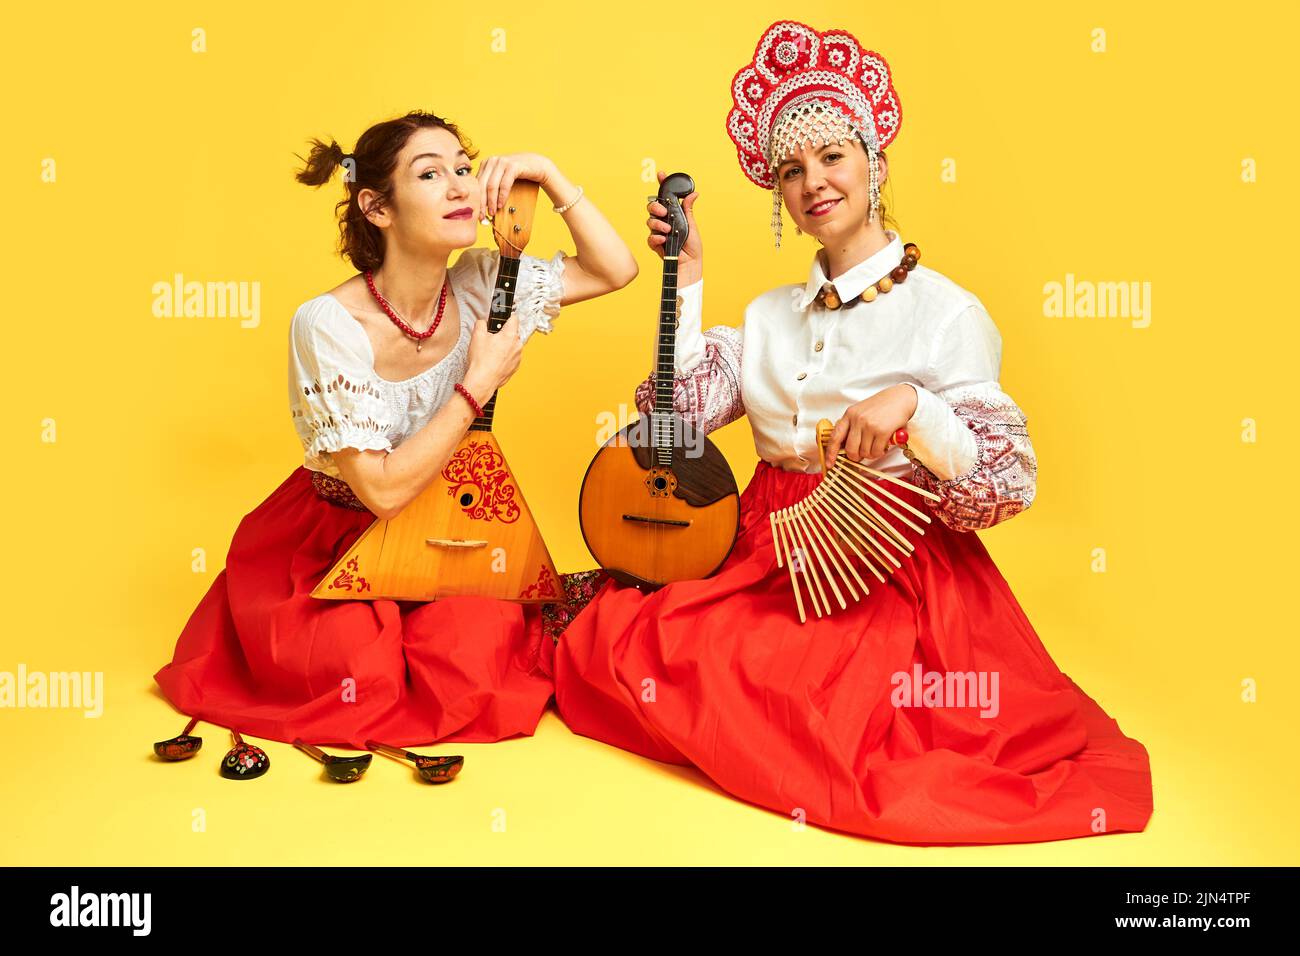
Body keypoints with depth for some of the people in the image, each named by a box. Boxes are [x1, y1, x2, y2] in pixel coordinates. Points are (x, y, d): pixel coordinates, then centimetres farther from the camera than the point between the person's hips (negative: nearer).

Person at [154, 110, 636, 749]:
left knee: (476, 663, -20)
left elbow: (614, 270, -5)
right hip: (333, 545, -3)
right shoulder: (328, 325, -25)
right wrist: (481, 381, -25)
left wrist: (547, 175, -15)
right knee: (362, 677, -25)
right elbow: (384, 489, -26)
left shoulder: (476, 285, -10)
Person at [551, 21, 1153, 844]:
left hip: (895, 580, -5)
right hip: (765, 561, 6)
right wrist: (687, 274, 3)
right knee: (606, 642, -12)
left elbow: (1008, 485, -10)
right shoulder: (772, 315, 13)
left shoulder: (945, 313, -5)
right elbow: (676, 413, 2)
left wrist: (912, 407, -27)